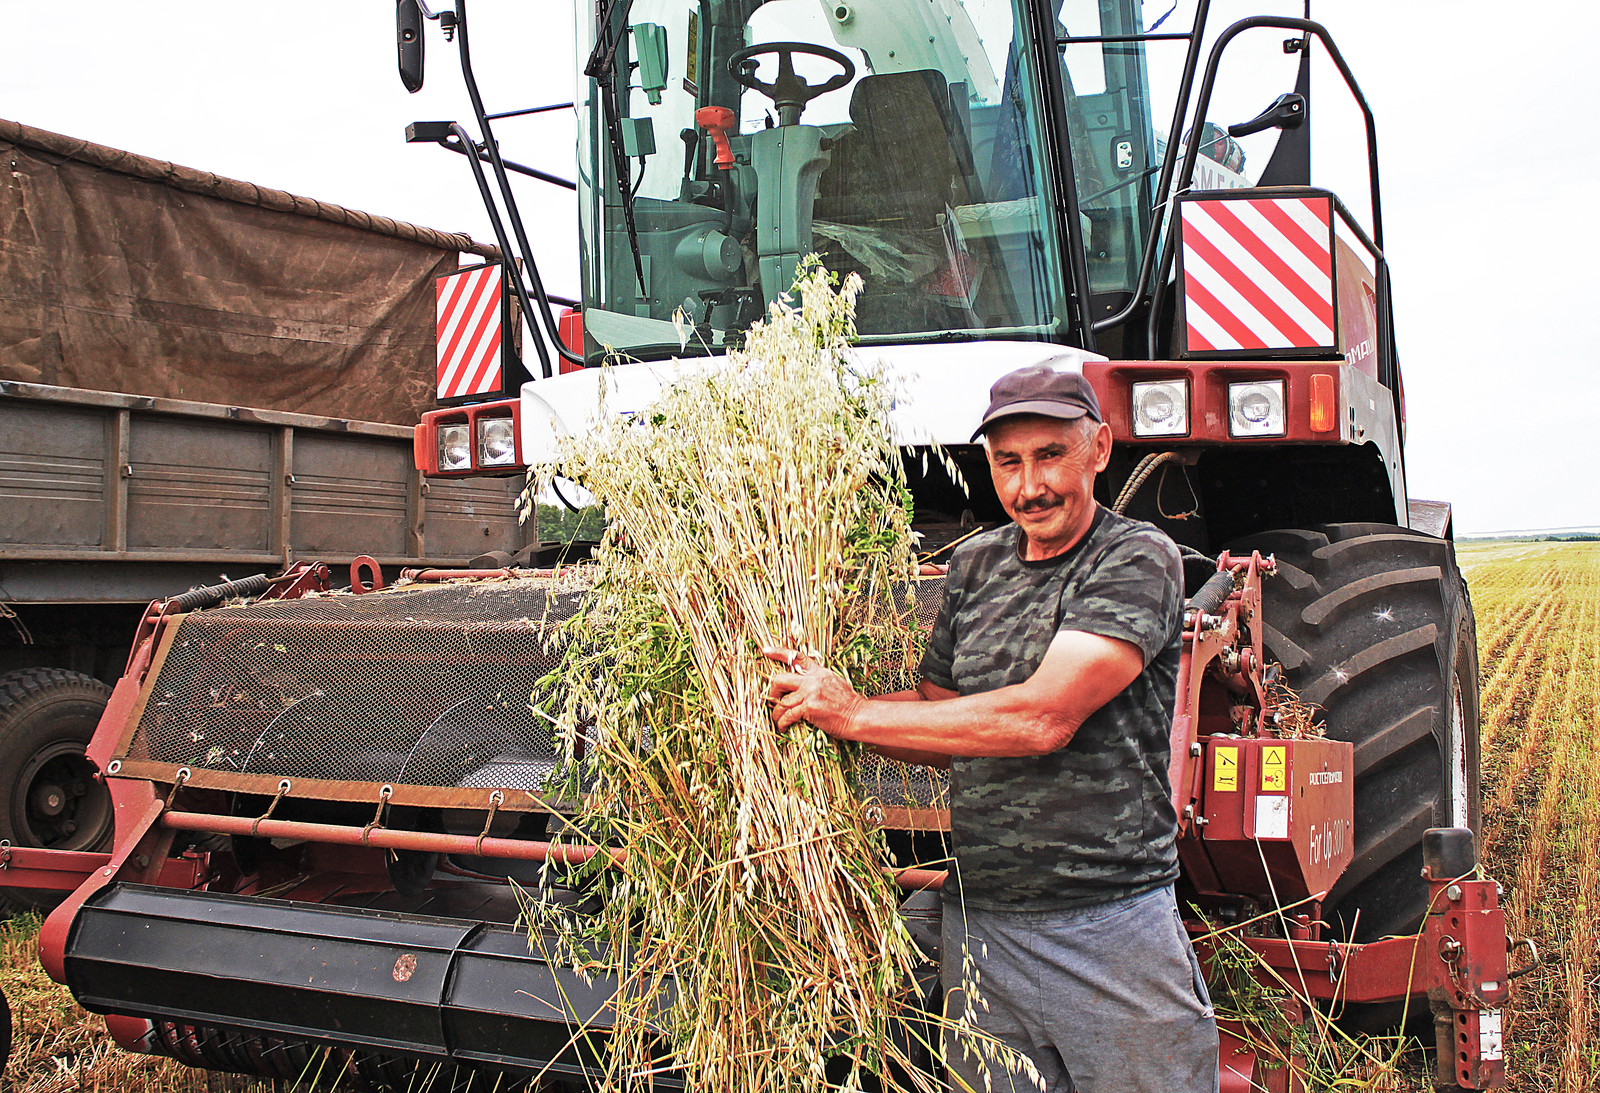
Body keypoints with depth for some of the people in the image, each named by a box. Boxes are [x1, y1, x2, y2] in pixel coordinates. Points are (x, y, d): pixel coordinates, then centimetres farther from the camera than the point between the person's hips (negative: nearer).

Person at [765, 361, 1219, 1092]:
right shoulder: (974, 566, 9)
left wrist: (856, 716, -18)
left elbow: (1042, 717, -22)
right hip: (979, 925, 5)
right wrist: (825, 702, -1)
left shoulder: (1139, 560, -10)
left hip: (1113, 929, -5)